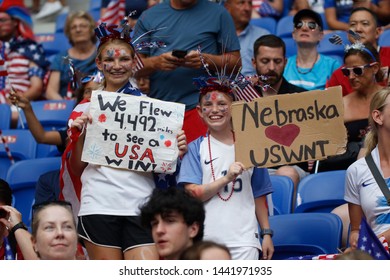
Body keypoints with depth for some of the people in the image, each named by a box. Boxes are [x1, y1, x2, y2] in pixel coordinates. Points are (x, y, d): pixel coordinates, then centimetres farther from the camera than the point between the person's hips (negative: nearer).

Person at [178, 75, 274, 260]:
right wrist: (227, 178, -14)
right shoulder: (196, 148, 6)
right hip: (206, 238, -1)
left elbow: (259, 194, 14)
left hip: (244, 239, 1)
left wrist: (267, 233, 10)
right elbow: (193, 194, -4)